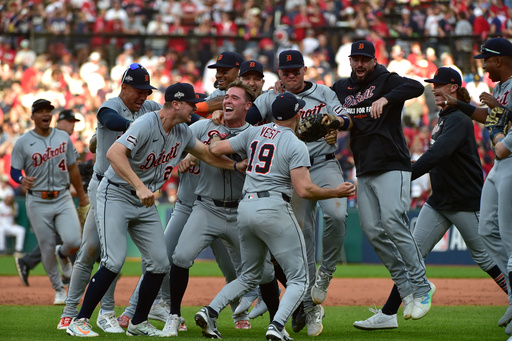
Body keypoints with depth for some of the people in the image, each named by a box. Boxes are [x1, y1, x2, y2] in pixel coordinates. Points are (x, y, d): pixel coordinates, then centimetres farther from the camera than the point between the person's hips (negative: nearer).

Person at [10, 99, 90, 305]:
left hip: (63, 199, 2)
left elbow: (72, 168, 15)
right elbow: (14, 170, -3)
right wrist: (22, 180, -26)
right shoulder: (23, 142, -3)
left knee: (73, 241, -17)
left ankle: (63, 255, 20)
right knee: (47, 249, 1)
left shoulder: (63, 138, 7)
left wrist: (81, 194, 18)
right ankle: (59, 290, 19)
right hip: (37, 202, -2)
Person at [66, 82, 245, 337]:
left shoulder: (182, 132, 5)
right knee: (114, 261, -19)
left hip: (145, 204, 8)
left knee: (159, 263, 2)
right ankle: (79, 321, -12)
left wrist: (237, 165, 14)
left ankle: (138, 323, 15)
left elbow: (205, 153, 23)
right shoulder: (146, 125, -22)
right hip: (116, 195, -8)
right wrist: (140, 187, -42)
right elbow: (114, 153, -35)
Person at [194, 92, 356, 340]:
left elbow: (216, 149, 12)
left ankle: (210, 311, 0)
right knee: (298, 279, 1)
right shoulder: (295, 145, -6)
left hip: (245, 208, 6)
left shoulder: (253, 133, 12)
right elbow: (304, 189, -14)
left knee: (249, 276, 21)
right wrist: (336, 192, 0)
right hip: (273, 208, -6)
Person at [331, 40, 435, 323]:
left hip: (392, 166, -7)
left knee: (392, 221, -20)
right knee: (372, 230, 0)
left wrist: (385, 99, -36)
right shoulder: (342, 88, 15)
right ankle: (406, 288, 8)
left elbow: (416, 87, -23)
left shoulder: (387, 82, -4)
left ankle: (422, 287, -13)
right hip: (363, 171, 7)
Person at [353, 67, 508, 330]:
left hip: (466, 202, -9)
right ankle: (388, 314, -3)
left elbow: (437, 154, -30)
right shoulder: (443, 119, 13)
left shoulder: (459, 120, -16)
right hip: (439, 200, 9)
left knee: (484, 258, 1)